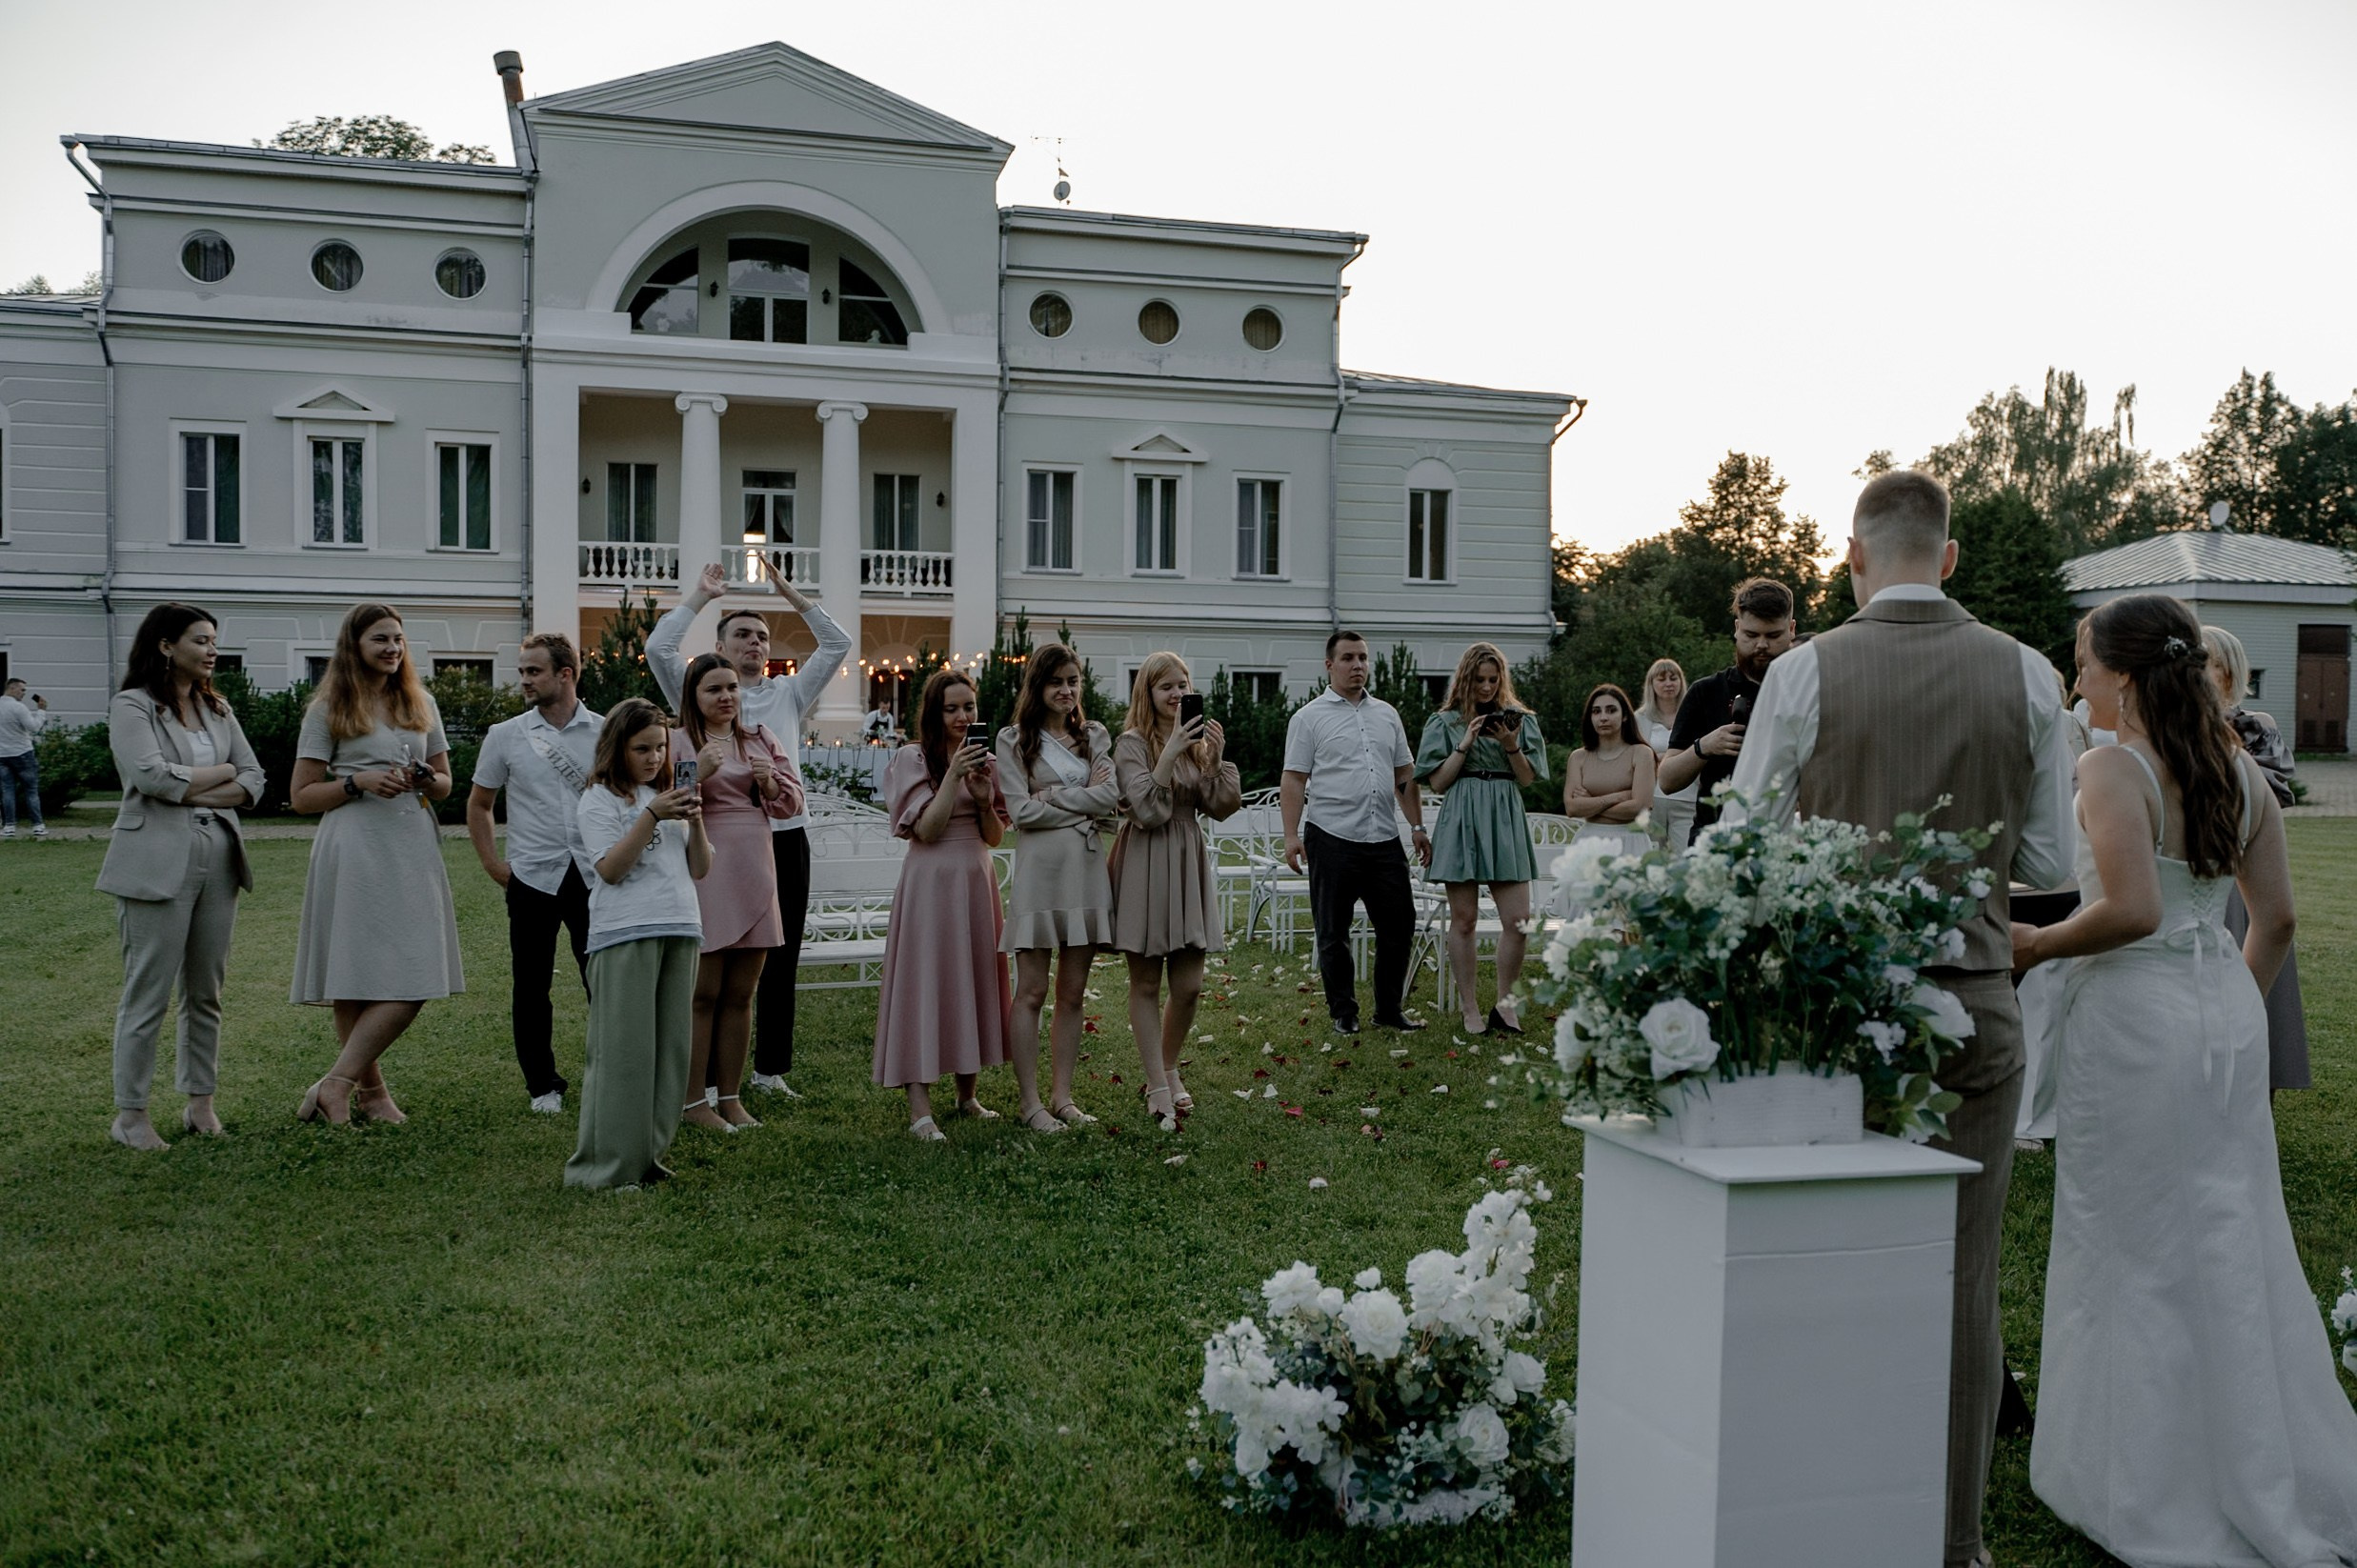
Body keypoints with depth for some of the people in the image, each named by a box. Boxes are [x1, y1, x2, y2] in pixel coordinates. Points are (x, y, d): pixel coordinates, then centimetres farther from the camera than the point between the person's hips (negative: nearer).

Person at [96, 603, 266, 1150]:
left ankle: (200, 1101, 19)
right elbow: (151, 776, -16)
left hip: (218, 856, 6)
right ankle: (130, 1114, 6)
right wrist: (222, 771, -3)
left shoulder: (217, 709, 15)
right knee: (149, 991, -3)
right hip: (158, 862, -6)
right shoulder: (132, 706, -2)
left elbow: (254, 782, 9)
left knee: (207, 989, 9)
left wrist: (193, 793, -7)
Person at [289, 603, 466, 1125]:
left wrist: (426, 780, -1)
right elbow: (303, 797, 2)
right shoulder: (329, 710, 4)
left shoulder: (421, 704, 17)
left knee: (415, 982, -2)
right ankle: (369, 1089, 5)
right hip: (355, 852, -5)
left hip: (414, 850, 5)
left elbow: (445, 782, 22)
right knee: (356, 983, -5)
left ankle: (337, 1083, 7)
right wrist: (359, 782, -13)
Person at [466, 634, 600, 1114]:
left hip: (594, 876, 0)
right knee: (531, 987, 5)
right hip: (533, 877, 1)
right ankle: (543, 1085, 17)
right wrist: (492, 863, 5)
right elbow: (478, 804, 13)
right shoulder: (505, 736, 4)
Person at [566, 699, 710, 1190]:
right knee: (624, 1052, -7)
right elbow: (610, 869, -10)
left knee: (672, 1048, 6)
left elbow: (700, 869, 17)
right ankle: (608, 1165, -1)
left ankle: (646, 1155, 14)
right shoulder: (599, 799, 2)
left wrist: (695, 823, 0)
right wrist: (652, 817, -15)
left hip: (680, 930, 7)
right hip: (625, 935, -6)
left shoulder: (667, 797, 21)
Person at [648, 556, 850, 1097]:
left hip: (786, 836, 3)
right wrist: (700, 595, 1)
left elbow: (838, 644, 10)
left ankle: (772, 1067, 18)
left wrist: (787, 590, 8)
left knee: (782, 958, 8)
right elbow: (658, 649, -8)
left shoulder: (788, 693, 15)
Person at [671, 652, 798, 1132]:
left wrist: (770, 782, -5)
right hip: (704, 874, -5)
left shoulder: (762, 740, 15)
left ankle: (731, 1098, 17)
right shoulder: (678, 742, -1)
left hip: (755, 876, 5)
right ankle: (693, 1100, 7)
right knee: (703, 993, -1)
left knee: (740, 994, 9)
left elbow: (793, 802, 14)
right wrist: (698, 774, -20)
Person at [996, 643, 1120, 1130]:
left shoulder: (1095, 736, 13)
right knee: (1032, 991, -1)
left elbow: (1110, 796, -2)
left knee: (1073, 993, 7)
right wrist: (1084, 806, -5)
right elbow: (1022, 811, -7)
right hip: (1040, 866, -4)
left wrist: (1052, 795, -8)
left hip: (1087, 866, 4)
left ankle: (1061, 1096, 16)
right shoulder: (1014, 740, 3)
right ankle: (1031, 1103, 5)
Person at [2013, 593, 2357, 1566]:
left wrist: (2038, 945, -10)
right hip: (2228, 1010, 7)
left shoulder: (2111, 767, -14)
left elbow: (2131, 910, -25)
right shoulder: (2241, 771, 8)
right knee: (2233, 1240, 16)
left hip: (2135, 1013, -7)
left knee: (2135, 1245, 4)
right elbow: (2276, 918, 11)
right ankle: (2271, 1478, 27)